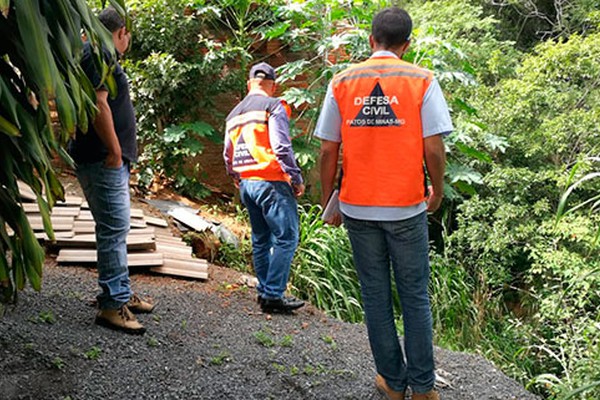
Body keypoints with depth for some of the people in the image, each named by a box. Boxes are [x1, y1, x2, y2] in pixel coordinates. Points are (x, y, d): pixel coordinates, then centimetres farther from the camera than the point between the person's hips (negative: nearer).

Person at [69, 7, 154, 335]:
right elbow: (97, 102, -21)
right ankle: (112, 305, -6)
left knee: (115, 230, 15)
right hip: (103, 161, -11)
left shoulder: (99, 56, 23)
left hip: (111, 162, 11)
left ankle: (121, 293, 24)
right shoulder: (99, 53, -10)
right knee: (114, 229, -10)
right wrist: (115, 151, -19)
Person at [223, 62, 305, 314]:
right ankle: (272, 295, -8)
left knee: (261, 239, 15)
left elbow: (228, 156, 22)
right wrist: (296, 179, -9)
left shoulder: (234, 114, 18)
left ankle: (264, 291, 19)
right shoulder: (273, 106, -6)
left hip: (246, 183, 8)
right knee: (286, 238, -6)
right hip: (271, 181, -8)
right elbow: (282, 147, -15)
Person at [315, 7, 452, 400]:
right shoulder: (422, 81, -5)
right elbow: (434, 150, -9)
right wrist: (438, 192, 8)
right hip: (407, 207, -1)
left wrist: (328, 202, 9)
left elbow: (328, 151, -1)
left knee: (376, 296, 13)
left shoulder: (342, 82, 1)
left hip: (358, 208, 2)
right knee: (415, 297, 11)